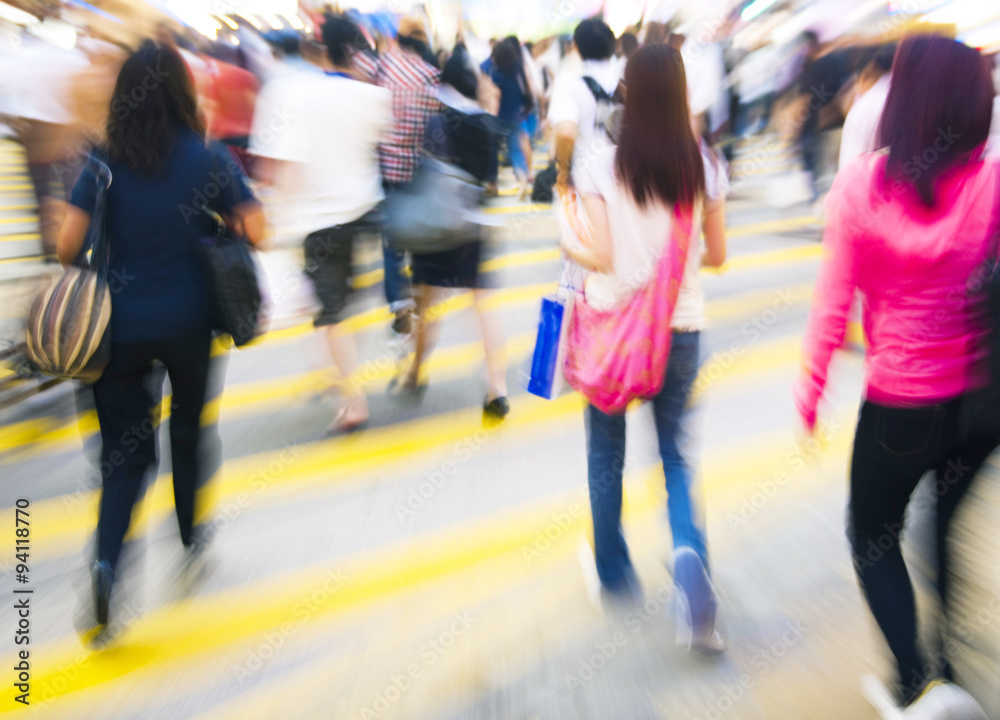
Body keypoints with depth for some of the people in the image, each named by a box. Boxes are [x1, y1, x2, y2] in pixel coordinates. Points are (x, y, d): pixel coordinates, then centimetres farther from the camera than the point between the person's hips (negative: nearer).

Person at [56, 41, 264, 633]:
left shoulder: (104, 164, -4)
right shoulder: (210, 159, -7)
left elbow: (68, 245, -10)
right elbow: (256, 230, -9)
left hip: (121, 325, 1)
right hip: (189, 322, 0)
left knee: (124, 445, 10)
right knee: (188, 426, 21)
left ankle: (107, 557, -9)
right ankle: (191, 535, 36)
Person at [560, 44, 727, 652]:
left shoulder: (602, 168, -10)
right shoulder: (705, 167, -3)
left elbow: (603, 258, -13)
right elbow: (717, 255, 2)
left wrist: (571, 249, 7)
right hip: (681, 328, 2)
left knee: (606, 454, 17)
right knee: (674, 452, 16)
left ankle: (616, 573, 30)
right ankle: (689, 551, -9)